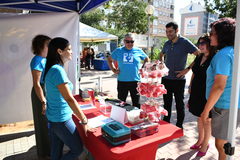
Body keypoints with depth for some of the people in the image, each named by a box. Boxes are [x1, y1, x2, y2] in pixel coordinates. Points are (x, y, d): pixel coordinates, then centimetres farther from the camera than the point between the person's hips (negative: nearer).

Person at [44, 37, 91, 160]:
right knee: (77, 150, 10)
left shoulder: (51, 68, 6)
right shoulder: (58, 70, -23)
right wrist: (84, 121, -20)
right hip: (62, 119, -9)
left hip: (53, 118, 9)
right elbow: (70, 99, -25)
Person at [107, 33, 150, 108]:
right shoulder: (118, 51, 4)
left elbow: (147, 59, 18)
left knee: (136, 103, 9)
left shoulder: (138, 51, 4)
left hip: (135, 81, 0)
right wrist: (114, 70, 4)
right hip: (122, 81, 1)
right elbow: (109, 59, 16)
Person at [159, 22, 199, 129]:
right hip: (166, 79, 5)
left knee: (179, 104, 7)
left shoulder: (185, 42, -9)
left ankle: (179, 127, 22)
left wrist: (187, 69, -17)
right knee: (166, 104, 15)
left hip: (179, 80, -5)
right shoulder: (167, 44, 8)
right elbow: (161, 55, 27)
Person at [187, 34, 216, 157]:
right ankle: (200, 140, 36)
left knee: (207, 120, 8)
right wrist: (191, 87, 15)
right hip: (196, 93, 6)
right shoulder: (198, 58, 9)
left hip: (207, 95, -6)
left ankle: (205, 144, 26)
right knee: (199, 118, 18)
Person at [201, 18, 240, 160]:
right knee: (224, 144, 20)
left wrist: (206, 110, -16)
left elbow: (219, 86, -23)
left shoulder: (223, 54, -18)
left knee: (221, 145, 5)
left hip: (224, 108, -9)